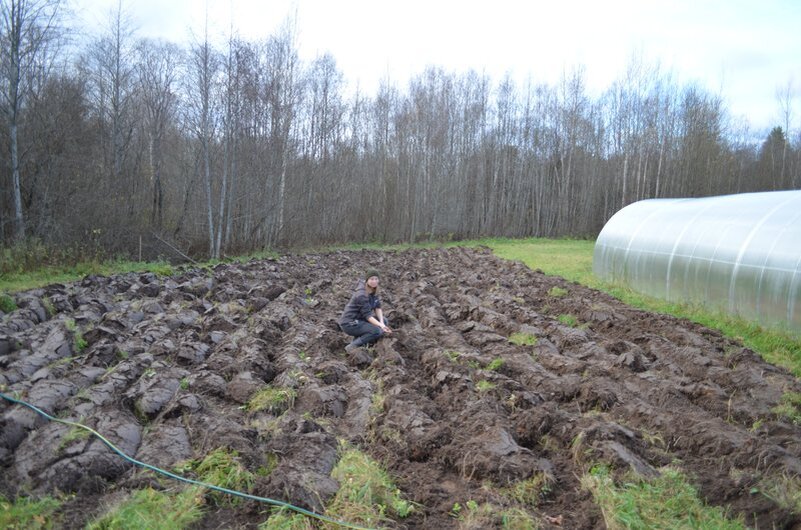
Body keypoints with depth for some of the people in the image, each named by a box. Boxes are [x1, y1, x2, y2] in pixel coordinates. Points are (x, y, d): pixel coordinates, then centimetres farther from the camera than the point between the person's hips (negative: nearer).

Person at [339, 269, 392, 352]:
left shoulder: (373, 289, 2)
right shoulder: (361, 294, -25)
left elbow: (378, 307, 1)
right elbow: (367, 315, -24)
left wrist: (381, 322, -14)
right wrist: (381, 326, -33)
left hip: (358, 319, 9)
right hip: (349, 323, -9)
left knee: (384, 321, 6)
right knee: (378, 331, -21)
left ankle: (358, 339, 7)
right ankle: (352, 346, -11)